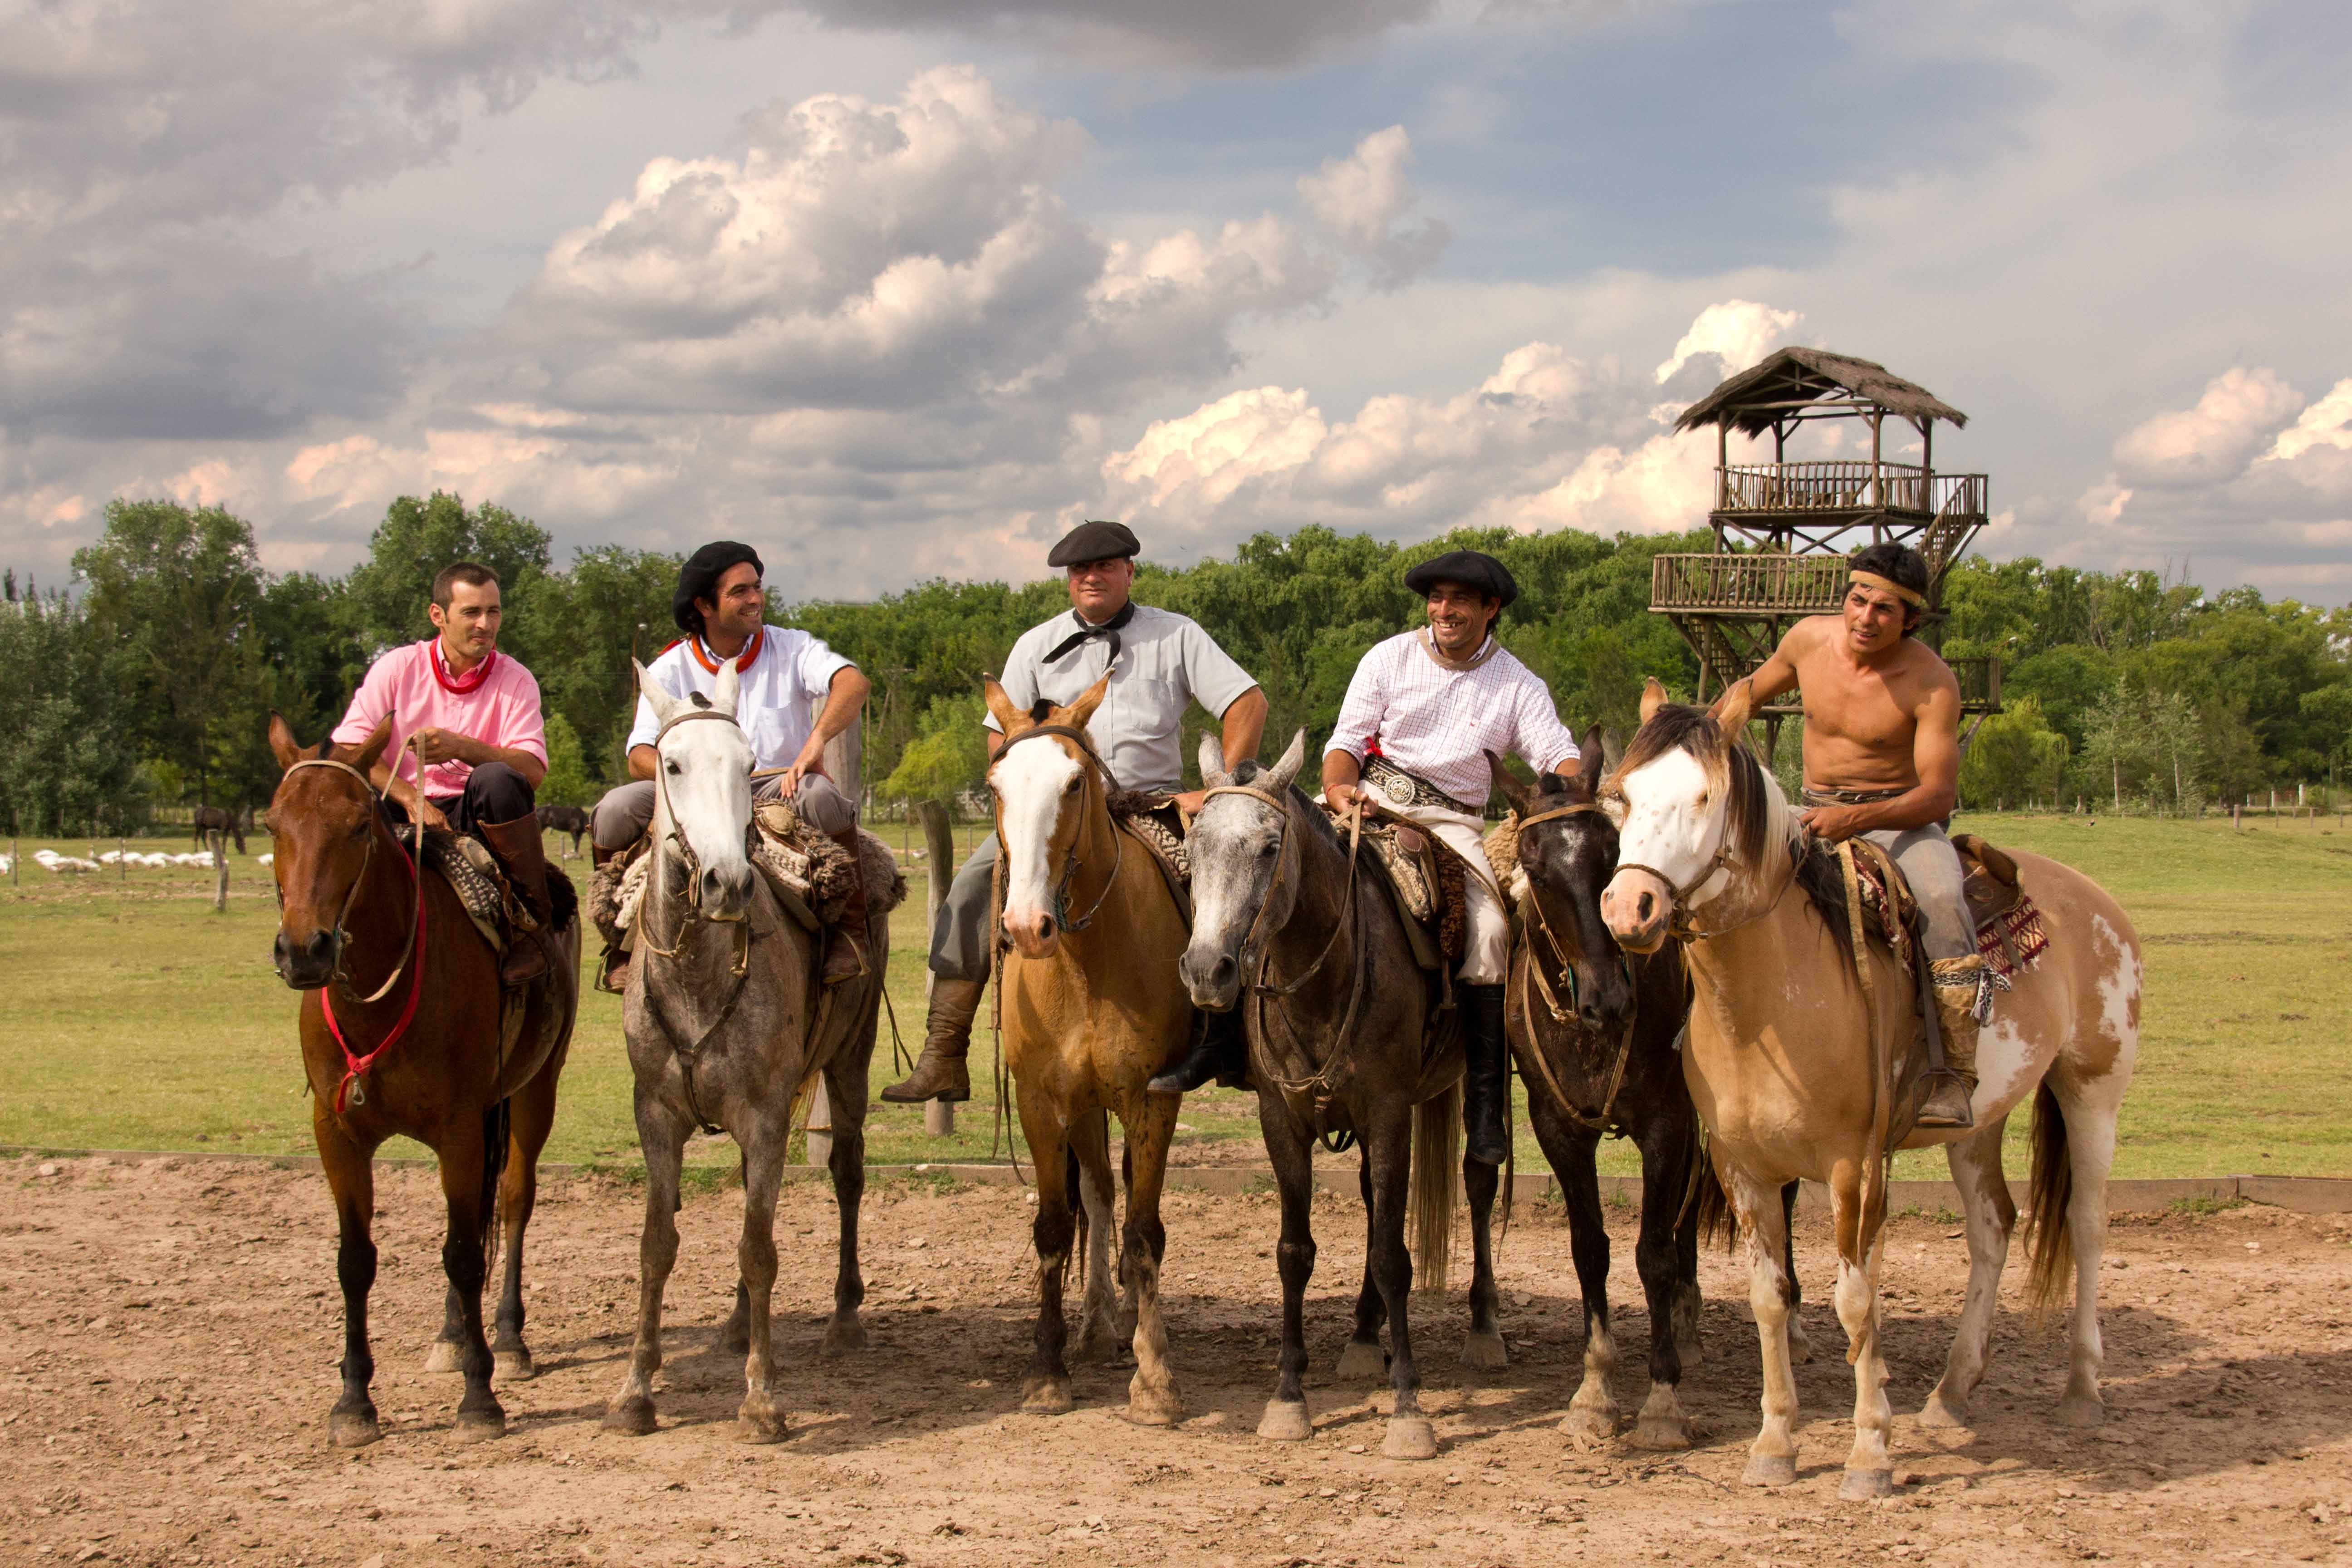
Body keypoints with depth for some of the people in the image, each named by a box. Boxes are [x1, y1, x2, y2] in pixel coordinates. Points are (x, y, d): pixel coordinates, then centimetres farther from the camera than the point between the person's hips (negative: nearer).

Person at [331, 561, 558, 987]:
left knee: (496, 780, -35)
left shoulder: (514, 680, 2)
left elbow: (533, 770, -12)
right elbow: (347, 747, -6)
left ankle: (534, 924, -22)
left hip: (476, 817, -1)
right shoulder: (398, 668, 3)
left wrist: (461, 748, -29)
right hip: (403, 815, 1)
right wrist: (411, 799, -20)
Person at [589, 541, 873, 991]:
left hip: (780, 787, -1)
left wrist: (816, 740, -36)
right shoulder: (669, 670, 6)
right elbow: (640, 758, -5)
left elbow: (854, 682, -17)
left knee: (822, 798, -36)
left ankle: (849, 931, -20)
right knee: (617, 808, -24)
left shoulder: (791, 648, 3)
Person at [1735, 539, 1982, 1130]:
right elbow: (1753, 691, 19)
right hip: (1816, 814, 5)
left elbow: (1939, 794, -21)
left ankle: (1950, 1076, -34)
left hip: (1898, 817, -5)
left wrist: (1860, 819, -35)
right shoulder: (1810, 639, -3)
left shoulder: (1931, 683, -16)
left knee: (1940, 896, -34)